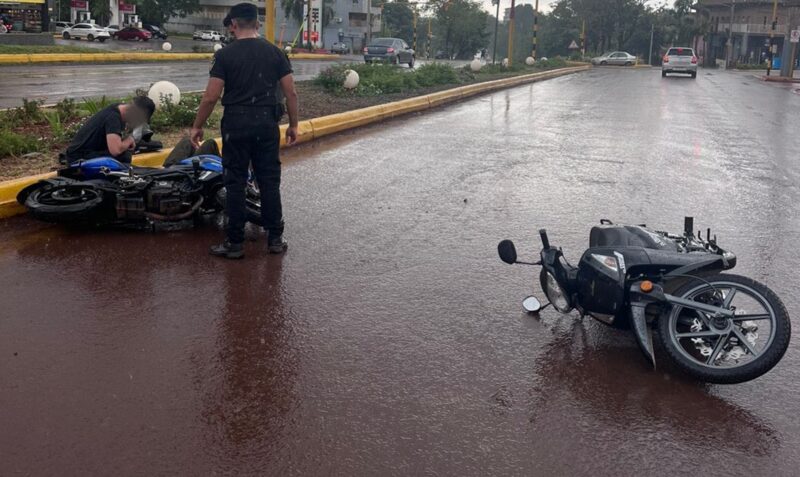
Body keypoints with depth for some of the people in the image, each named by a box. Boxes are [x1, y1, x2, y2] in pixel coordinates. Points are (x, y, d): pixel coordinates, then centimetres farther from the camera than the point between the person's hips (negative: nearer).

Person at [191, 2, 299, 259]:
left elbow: (210, 97, -8)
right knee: (269, 181, 11)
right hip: (267, 123, 3)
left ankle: (235, 243, 9)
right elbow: (291, 93, 2)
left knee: (235, 183, 4)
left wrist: (197, 126, 3)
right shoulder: (275, 52, 4)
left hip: (236, 124, -3)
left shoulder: (225, 55, -5)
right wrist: (293, 124, 13)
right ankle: (275, 238, 16)